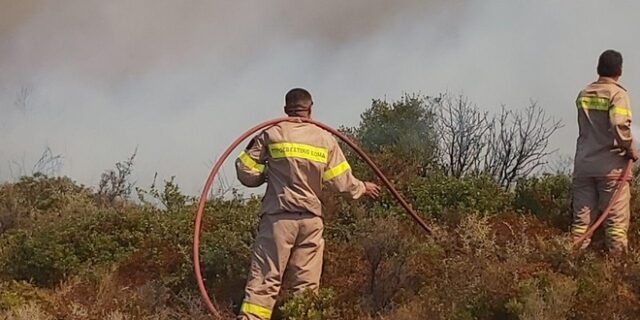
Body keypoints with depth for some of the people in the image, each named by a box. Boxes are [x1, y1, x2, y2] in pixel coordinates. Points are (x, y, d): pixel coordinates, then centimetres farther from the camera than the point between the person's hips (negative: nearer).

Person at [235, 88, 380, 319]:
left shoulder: (272, 135, 2)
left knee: (265, 279, -5)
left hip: (279, 216, -2)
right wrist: (362, 188, 25)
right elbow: (342, 182, 5)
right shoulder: (326, 140, 7)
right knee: (307, 285, 6)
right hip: (311, 219, 2)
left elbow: (247, 173, 3)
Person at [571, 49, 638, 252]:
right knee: (616, 219, 1)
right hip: (611, 166, -5)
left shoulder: (584, 95, 9)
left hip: (584, 165, 5)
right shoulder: (617, 94, -9)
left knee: (582, 218, 8)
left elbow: (585, 127, 12)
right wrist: (630, 150, -10)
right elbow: (620, 126, -23)